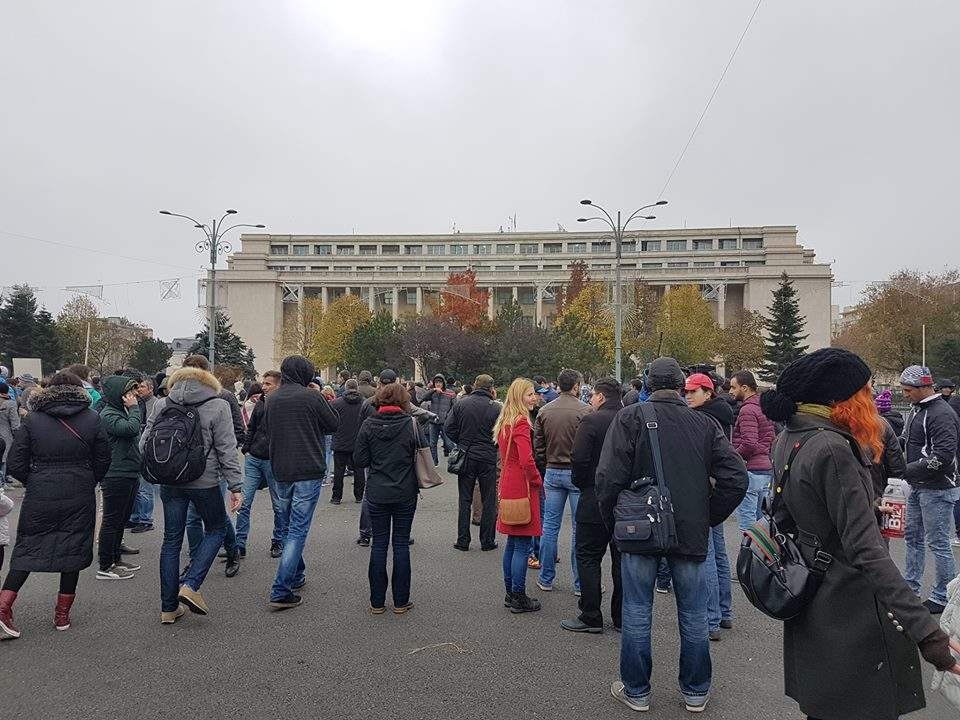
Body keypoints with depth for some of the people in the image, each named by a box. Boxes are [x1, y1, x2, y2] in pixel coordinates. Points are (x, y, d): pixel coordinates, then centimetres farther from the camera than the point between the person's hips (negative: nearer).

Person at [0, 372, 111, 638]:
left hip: (39, 497, 0)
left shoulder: (32, 419, -1)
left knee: (28, 548, 13)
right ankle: (62, 614, 17)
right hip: (80, 497, 0)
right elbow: (103, 459, 3)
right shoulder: (92, 419, 0)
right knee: (73, 548, 10)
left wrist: (33, 483, 13)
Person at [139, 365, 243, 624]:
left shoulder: (162, 404, 5)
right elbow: (226, 449, -9)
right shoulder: (218, 406, -6)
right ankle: (190, 585, -1)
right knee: (216, 530, 16)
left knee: (171, 540, 12)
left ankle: (169, 607, 18)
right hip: (204, 481, -4)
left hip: (169, 482, 4)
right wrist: (235, 486, -5)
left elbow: (144, 442, 6)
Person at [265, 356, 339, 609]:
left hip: (281, 471, 6)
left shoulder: (272, 399, 6)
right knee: (298, 530, -3)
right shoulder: (311, 396, -11)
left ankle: (296, 576, 33)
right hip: (309, 471, -6)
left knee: (290, 524, 22)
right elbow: (334, 424, -2)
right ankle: (281, 591, -5)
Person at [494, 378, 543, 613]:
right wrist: (538, 481, -8)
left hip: (508, 484, 9)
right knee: (522, 545, -1)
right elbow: (527, 460, -24)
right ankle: (518, 598, 6)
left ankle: (510, 594, 24)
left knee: (512, 543, 16)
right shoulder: (520, 422, -17)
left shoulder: (504, 421, 12)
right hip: (522, 487, -9)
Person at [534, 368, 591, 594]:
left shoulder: (544, 411, 4)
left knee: (550, 526, 11)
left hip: (552, 473, 4)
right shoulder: (584, 410, -11)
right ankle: (580, 583, 12)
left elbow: (538, 446, 7)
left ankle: (546, 578, 19)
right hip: (577, 473, -4)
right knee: (580, 528, 4)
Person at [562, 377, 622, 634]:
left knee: (588, 557, 5)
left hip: (595, 500, -6)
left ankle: (591, 617, 9)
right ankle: (623, 617, 22)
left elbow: (579, 459, -18)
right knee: (622, 559, 14)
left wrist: (581, 484, -1)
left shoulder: (591, 421, -13)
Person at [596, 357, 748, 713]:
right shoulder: (704, 424, 0)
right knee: (693, 614, 16)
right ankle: (695, 692, 29)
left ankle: (636, 690, 22)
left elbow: (609, 478, -15)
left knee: (637, 612, 10)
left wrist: (614, 523, 0)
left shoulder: (630, 417, -9)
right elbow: (736, 478, -3)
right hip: (691, 533, 3)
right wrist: (708, 518, 8)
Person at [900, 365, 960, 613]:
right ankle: (910, 588, 28)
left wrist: (907, 470, -23)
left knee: (938, 543, 0)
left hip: (937, 490, -10)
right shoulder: (916, 410, 11)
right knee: (913, 538, 17)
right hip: (917, 487, 10)